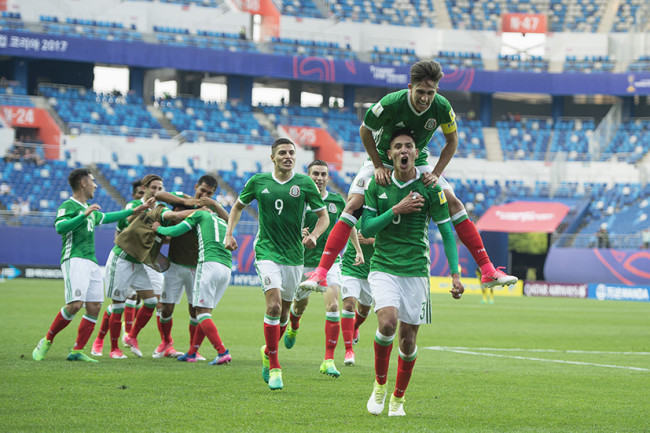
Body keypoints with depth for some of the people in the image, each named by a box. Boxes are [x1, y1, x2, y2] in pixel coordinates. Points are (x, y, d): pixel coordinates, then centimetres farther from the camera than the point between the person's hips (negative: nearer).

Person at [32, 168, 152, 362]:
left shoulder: (89, 209, 24)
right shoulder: (68, 206, -3)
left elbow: (106, 217, 42)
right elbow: (60, 227, -20)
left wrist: (133, 211, 43)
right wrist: (84, 215, -24)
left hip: (91, 262, 9)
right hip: (74, 260, -9)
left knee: (94, 307, -2)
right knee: (75, 304, -20)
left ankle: (77, 351, 1)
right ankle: (47, 341, -5)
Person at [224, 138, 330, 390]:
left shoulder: (305, 184, -2)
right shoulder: (258, 182, 0)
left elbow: (323, 216, 6)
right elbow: (238, 206, 17)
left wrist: (314, 235, -13)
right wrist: (229, 234, 4)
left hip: (294, 255, 2)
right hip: (267, 252, -2)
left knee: (284, 311, 11)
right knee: (274, 305, -19)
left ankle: (268, 351, 39)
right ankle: (274, 367, -13)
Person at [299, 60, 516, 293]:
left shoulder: (442, 107, -21)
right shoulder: (391, 103, -30)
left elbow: (452, 140, -4)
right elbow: (365, 130, -12)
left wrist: (435, 174, -12)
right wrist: (378, 167, -14)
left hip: (417, 163, 3)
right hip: (383, 159, -3)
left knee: (453, 203, -8)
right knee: (353, 205, -20)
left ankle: (487, 270, -2)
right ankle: (321, 272, -20)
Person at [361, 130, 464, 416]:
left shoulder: (430, 188, -2)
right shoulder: (377, 186, 1)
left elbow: (446, 232, 0)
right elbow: (366, 229, 0)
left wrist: (455, 275, -6)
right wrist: (397, 210, -13)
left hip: (416, 270, 1)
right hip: (383, 266, 0)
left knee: (408, 338, 3)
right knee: (388, 323, -23)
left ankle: (398, 398, 24)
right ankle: (379, 385, 0)